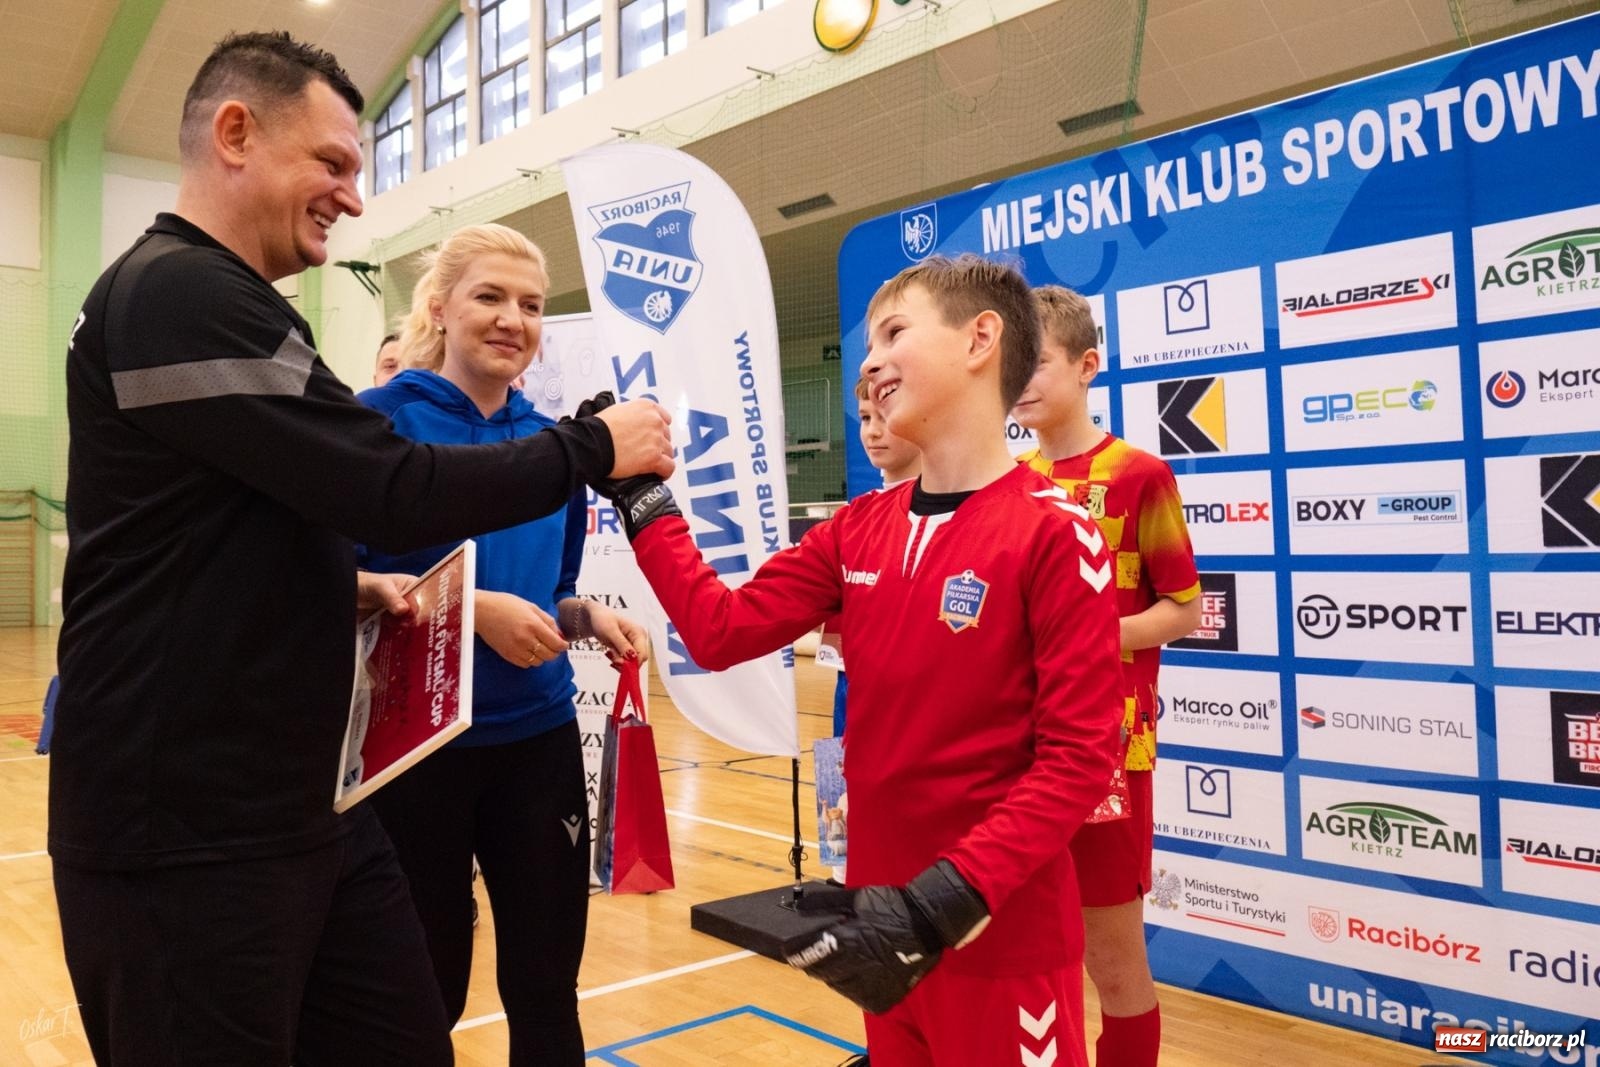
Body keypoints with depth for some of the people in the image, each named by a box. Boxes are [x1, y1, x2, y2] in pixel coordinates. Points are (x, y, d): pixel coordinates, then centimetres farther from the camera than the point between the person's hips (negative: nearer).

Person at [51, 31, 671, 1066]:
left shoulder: (219, 303, 18)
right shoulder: (175, 293, -16)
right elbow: (396, 493, -22)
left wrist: (347, 584, 8)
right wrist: (594, 445, -10)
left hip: (305, 810, 9)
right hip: (184, 836, -9)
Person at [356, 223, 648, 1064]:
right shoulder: (386, 419, -7)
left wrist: (589, 617, -5)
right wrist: (470, 607, -22)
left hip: (537, 736, 4)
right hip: (419, 741, -4)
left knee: (547, 987, 12)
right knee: (425, 989, 14)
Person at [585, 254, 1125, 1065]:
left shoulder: (1055, 534, -16)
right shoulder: (859, 529, 5)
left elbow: (1078, 757, -17)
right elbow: (721, 630, 2)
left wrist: (946, 899, -23)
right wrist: (639, 496, 3)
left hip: (1002, 936, -6)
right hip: (885, 916, 6)